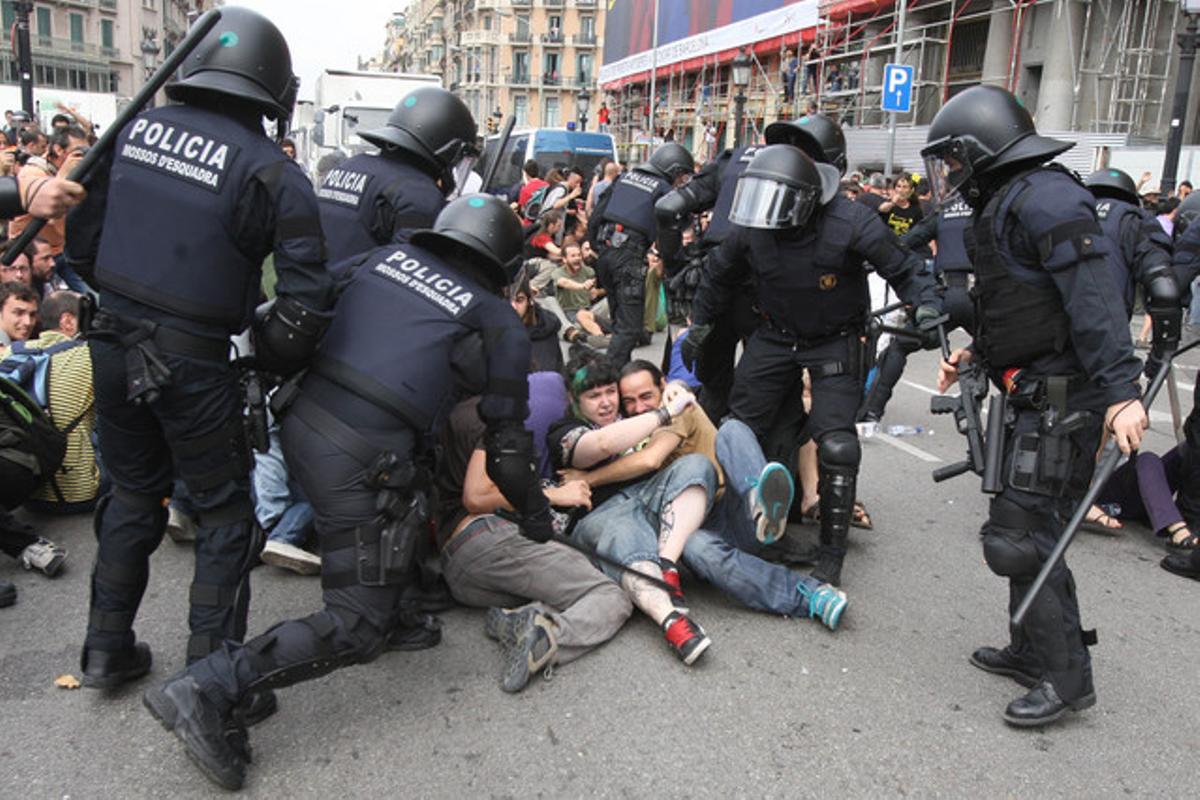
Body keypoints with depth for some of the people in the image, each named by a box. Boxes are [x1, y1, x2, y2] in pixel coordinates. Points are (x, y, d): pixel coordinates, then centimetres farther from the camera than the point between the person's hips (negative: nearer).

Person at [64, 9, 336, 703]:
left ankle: (108, 647, 37)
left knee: (134, 491, 23)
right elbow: (306, 300, -17)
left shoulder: (135, 130, 2)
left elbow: (80, 243, 8)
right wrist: (274, 365, 0)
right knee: (226, 512, 9)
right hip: (192, 364, -5)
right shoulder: (271, 172, -12)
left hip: (112, 346, 6)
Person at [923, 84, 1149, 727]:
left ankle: (1066, 678, 6)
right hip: (1034, 396, 10)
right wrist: (976, 353, 17)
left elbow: (1092, 299, -25)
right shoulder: (1004, 205, 17)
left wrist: (1121, 392, -30)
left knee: (1019, 535, -7)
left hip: (1063, 401, -10)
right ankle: (1032, 650, 30)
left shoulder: (1044, 197, -16)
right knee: (1025, 524, 16)